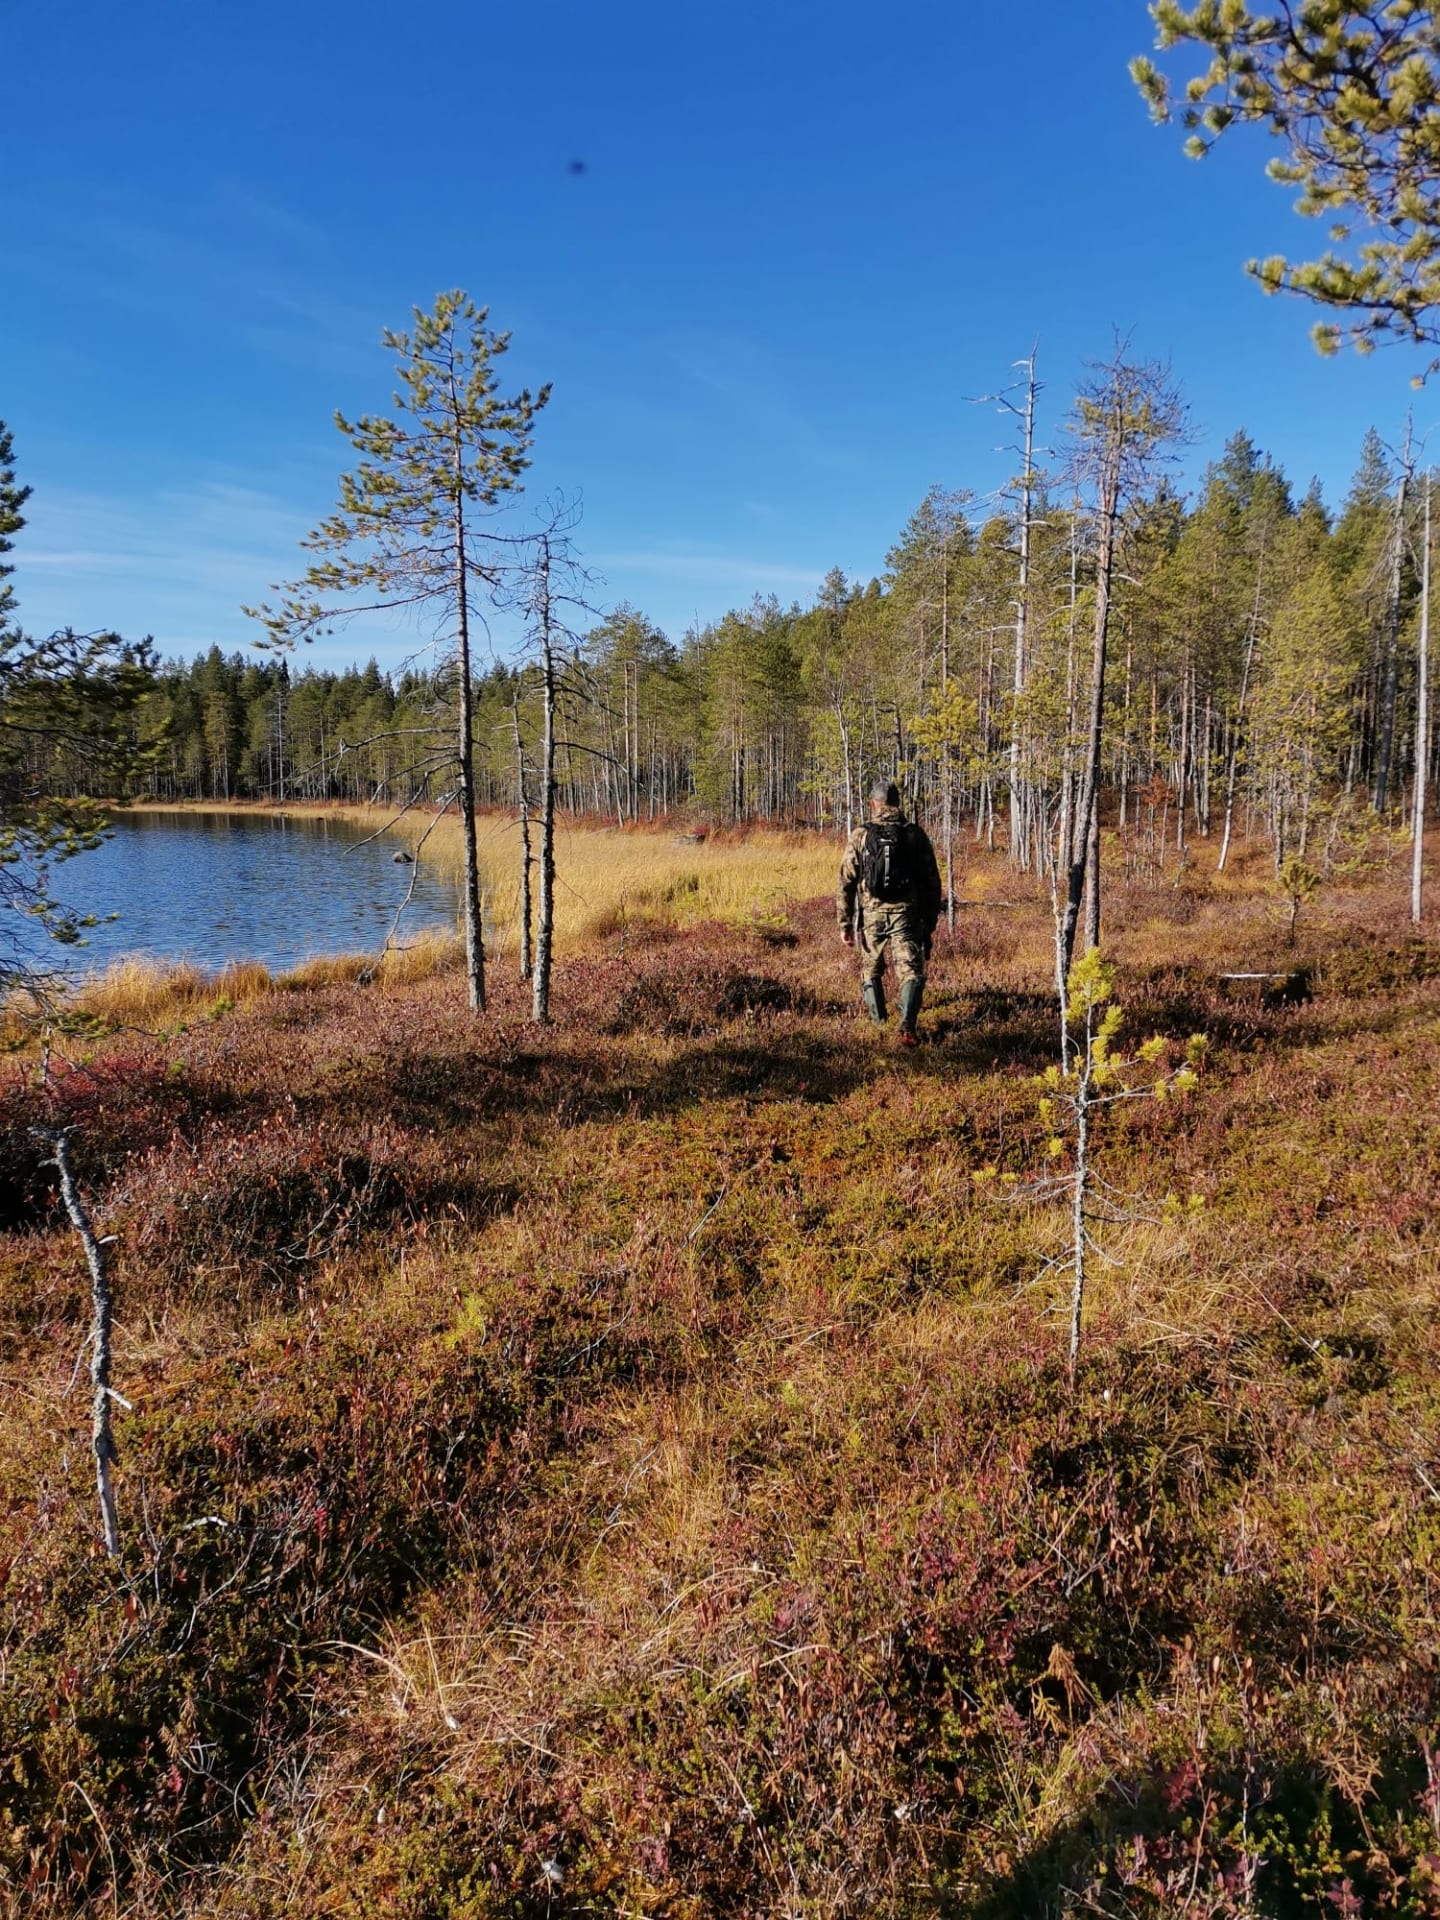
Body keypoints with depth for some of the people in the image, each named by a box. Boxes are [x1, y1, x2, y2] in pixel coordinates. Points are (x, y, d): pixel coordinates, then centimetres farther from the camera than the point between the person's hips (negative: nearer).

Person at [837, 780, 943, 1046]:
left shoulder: (861, 836, 1)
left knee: (871, 971, 20)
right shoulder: (916, 834, 3)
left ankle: (878, 1025, 21)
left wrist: (845, 924, 7)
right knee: (911, 972, -1)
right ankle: (907, 1025, -22)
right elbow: (932, 881, 6)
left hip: (872, 915, 1)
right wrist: (931, 920, 16)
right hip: (906, 914, -1)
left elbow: (846, 883, 0)